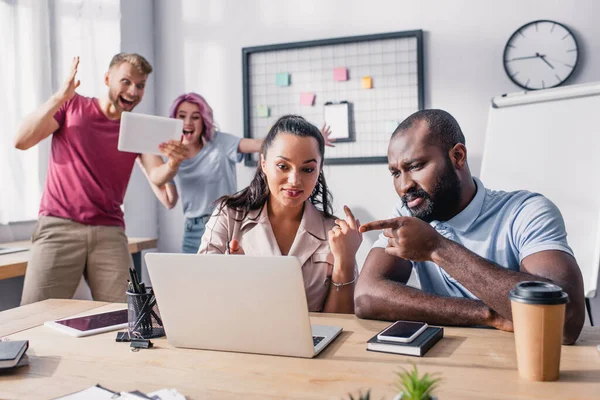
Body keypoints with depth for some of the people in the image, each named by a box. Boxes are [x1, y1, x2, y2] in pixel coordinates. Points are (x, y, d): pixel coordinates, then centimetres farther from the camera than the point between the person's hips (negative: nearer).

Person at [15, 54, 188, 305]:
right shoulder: (72, 106, 6)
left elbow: (156, 177, -3)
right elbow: (21, 141, -4)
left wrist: (173, 164, -26)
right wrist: (58, 98, -14)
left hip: (110, 232, 2)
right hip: (59, 226, -2)